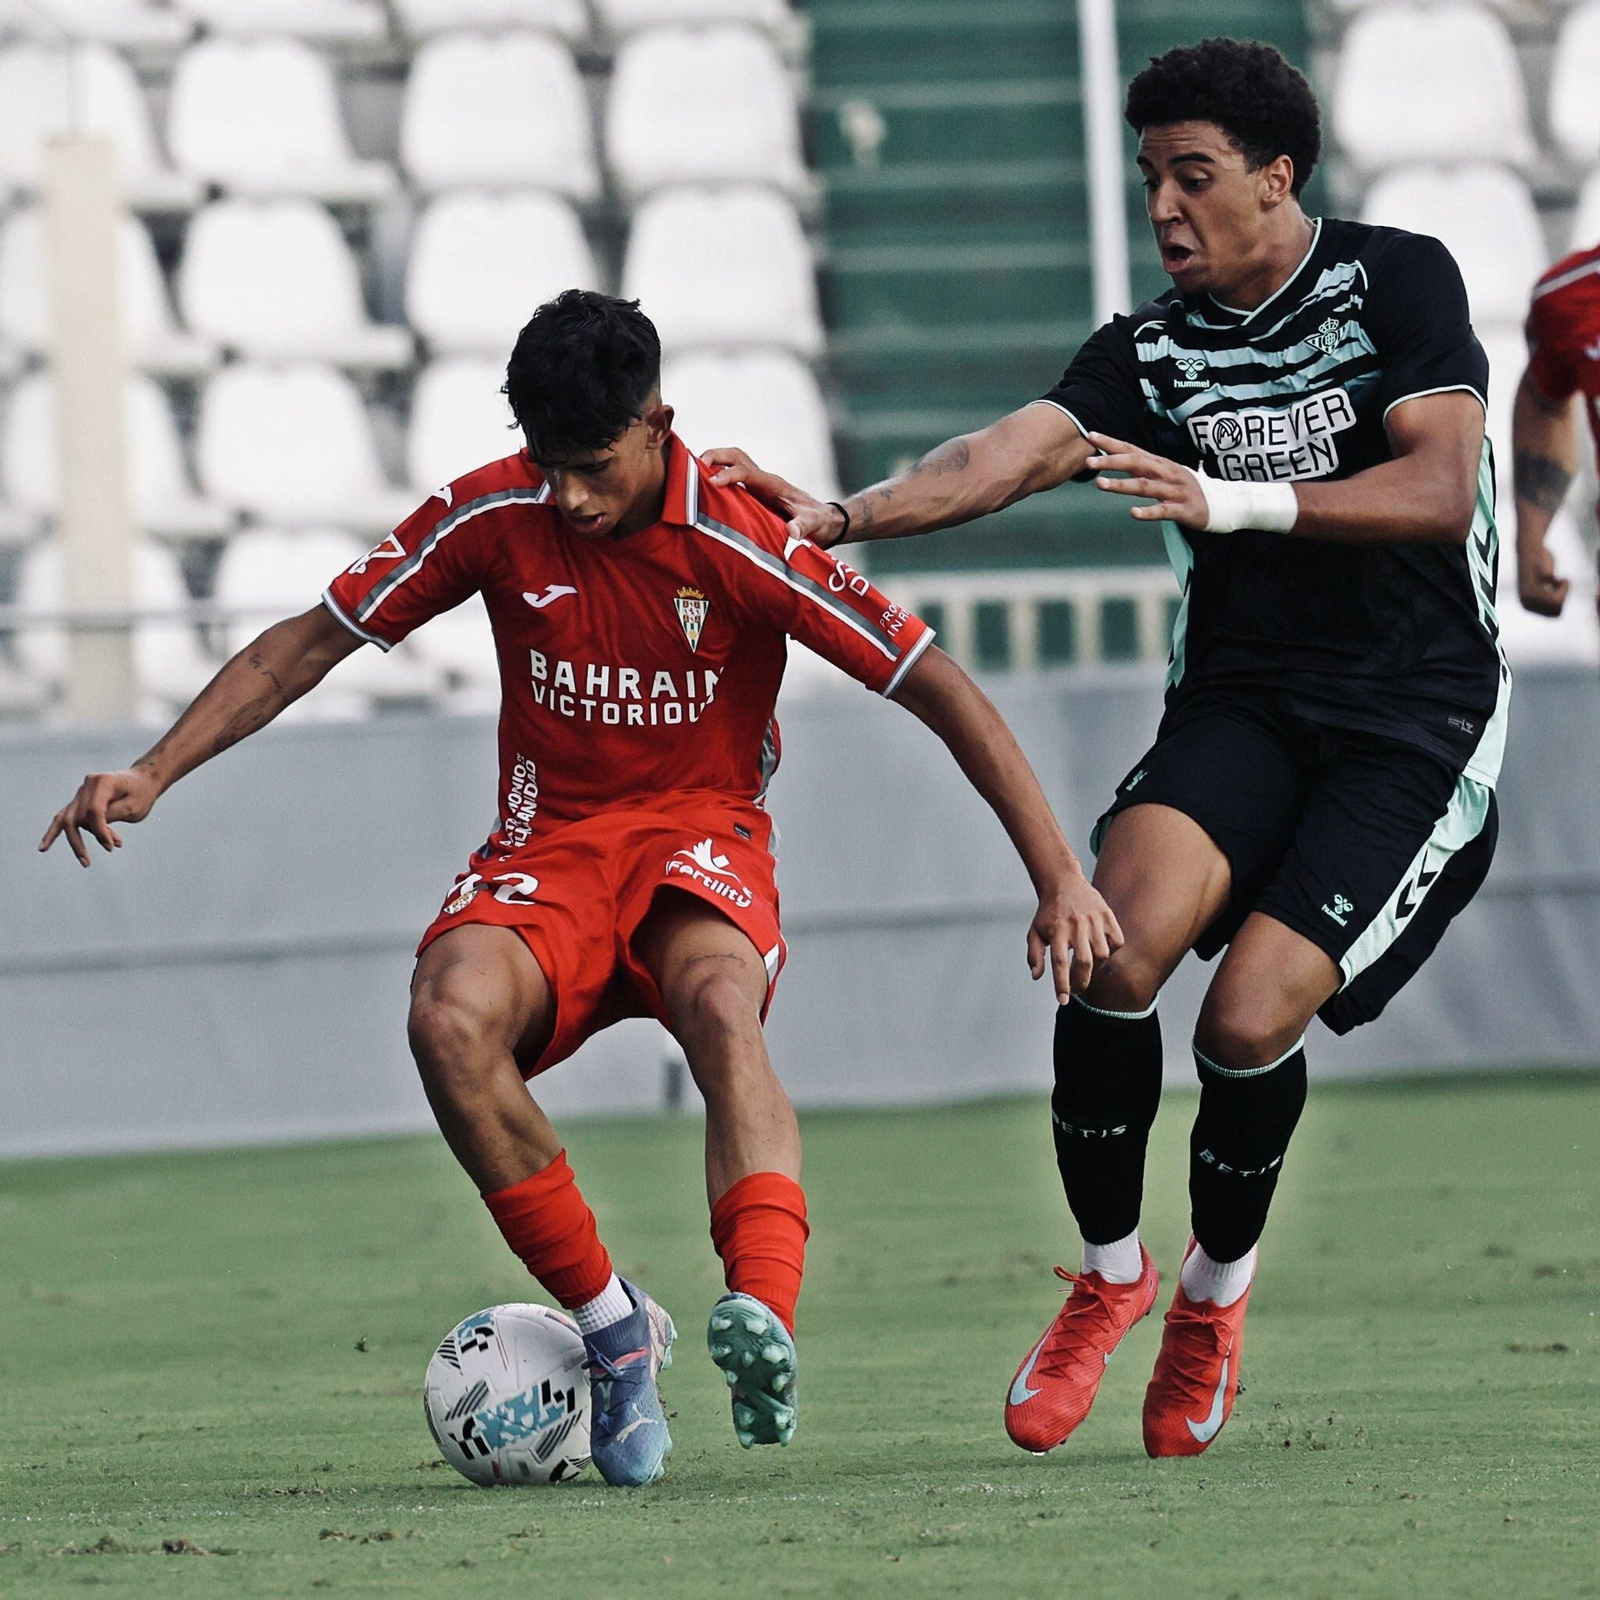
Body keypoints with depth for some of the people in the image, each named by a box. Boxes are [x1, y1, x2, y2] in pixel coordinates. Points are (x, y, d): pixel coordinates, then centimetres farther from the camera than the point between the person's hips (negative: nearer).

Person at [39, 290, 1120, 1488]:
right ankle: (608, 1322, -17)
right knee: (450, 1016, -32)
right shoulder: (494, 516, -5)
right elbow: (310, 643, 5)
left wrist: (1060, 879, -14)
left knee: (719, 1003, -38)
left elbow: (936, 684, -10)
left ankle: (766, 1318, -57)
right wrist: (153, 776, -5)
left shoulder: (742, 538, -13)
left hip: (703, 845, -2)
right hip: (547, 850, 2)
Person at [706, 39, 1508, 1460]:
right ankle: (1108, 1273, -3)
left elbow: (1439, 490, -16)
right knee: (1120, 936, -25)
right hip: (1240, 702, 3)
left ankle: (1216, 1293, 12)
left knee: (1251, 1017, -19)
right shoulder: (1154, 350, 7)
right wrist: (842, 518, -26)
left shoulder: (1399, 282, -4)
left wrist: (1231, 501, -27)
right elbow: (1012, 452, -9)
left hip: (1417, 722, -3)